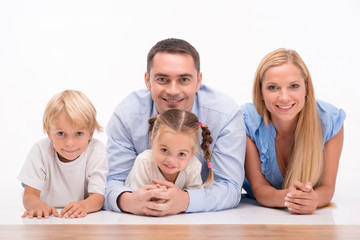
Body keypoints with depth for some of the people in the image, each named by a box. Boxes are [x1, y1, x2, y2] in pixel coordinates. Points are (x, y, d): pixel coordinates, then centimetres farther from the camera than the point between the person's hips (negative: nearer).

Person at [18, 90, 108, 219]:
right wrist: (39, 205, -42)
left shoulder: (96, 151, -16)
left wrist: (84, 205, -45)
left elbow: (98, 197, -20)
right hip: (47, 219, 1)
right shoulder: (40, 151, -15)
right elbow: (29, 196, -17)